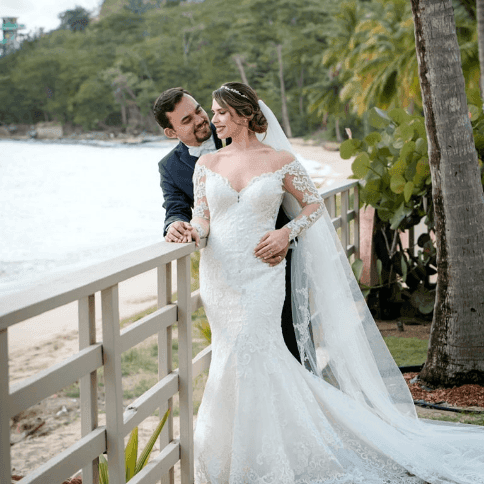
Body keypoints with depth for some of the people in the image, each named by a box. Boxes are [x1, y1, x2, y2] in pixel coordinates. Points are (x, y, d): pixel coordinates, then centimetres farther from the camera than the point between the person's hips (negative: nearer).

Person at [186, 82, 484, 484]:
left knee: (244, 358, -9)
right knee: (265, 360, 8)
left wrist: (287, 232, -9)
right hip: (219, 273, 3)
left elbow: (314, 205, 8)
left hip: (260, 276, -3)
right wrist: (192, 231, -21)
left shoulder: (280, 160, 0)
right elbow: (202, 216, 2)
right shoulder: (207, 164, 7)